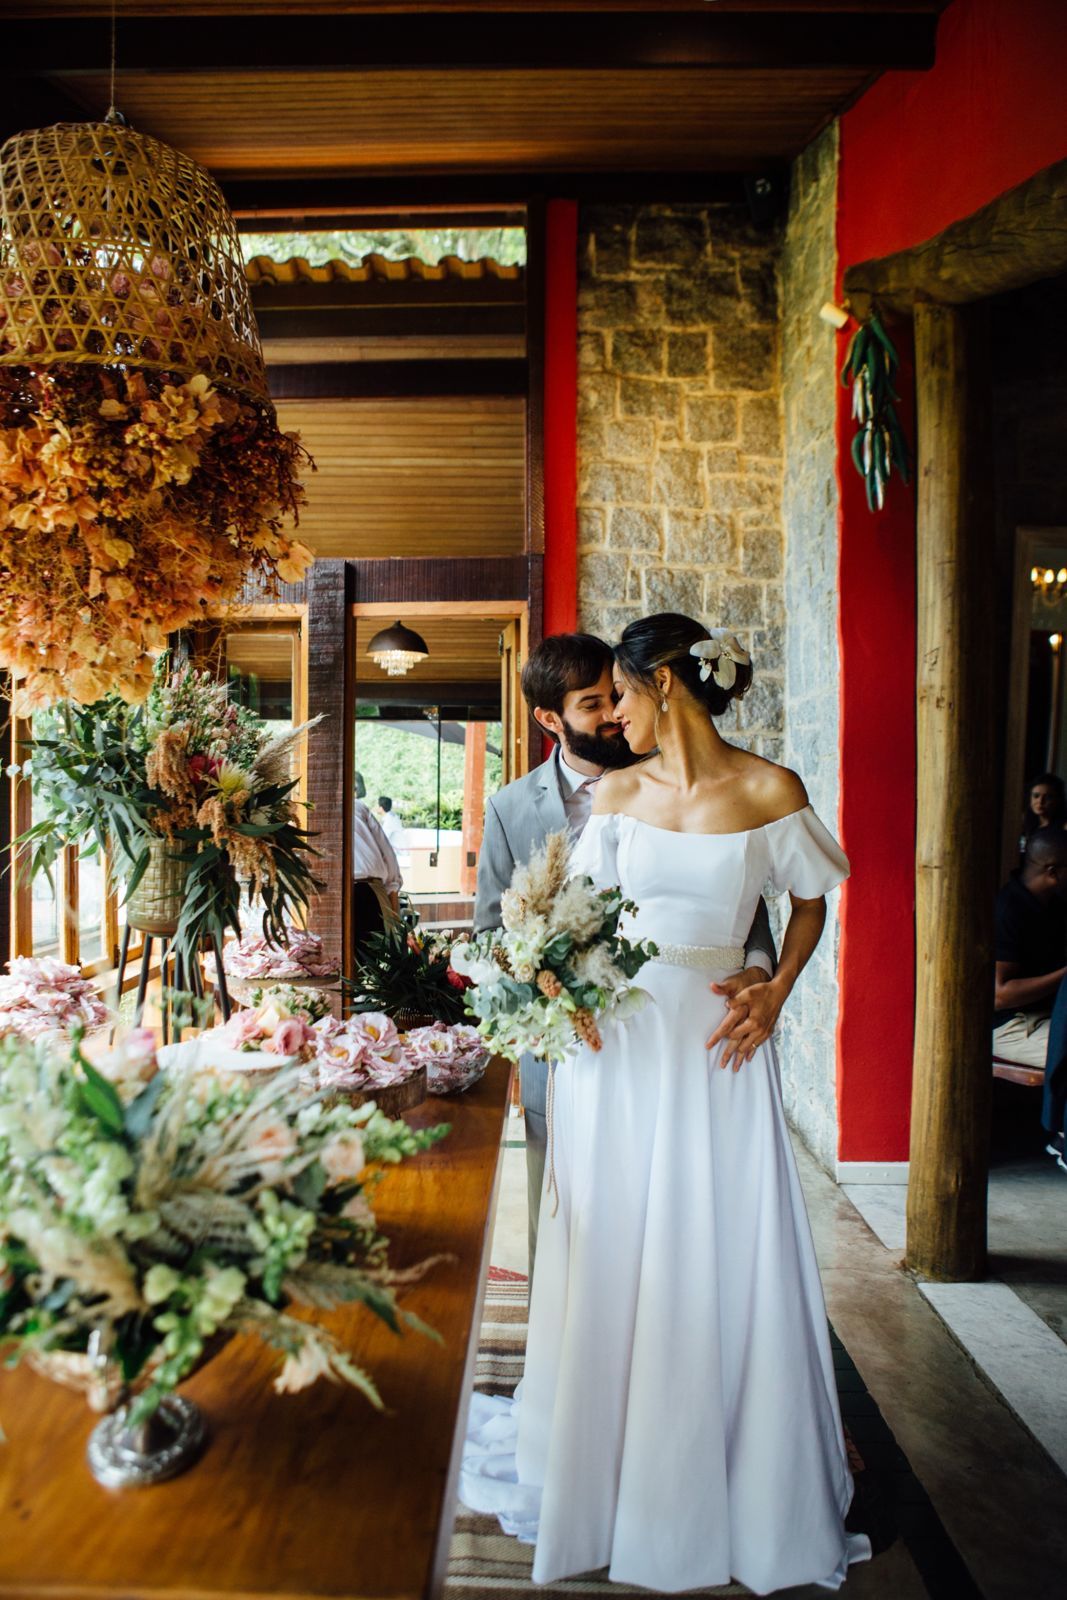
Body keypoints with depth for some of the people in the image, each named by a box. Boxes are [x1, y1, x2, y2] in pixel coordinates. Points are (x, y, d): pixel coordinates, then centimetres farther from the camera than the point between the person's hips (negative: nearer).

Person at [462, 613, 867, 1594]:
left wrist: (775, 997, -5)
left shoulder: (771, 791, -5)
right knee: (613, 1259, 11)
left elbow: (811, 900, 7)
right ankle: (615, 1473, 32)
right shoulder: (618, 792, 4)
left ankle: (722, 1487, 29)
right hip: (618, 1035, 3)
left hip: (716, 1043, -2)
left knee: (719, 1264, 6)